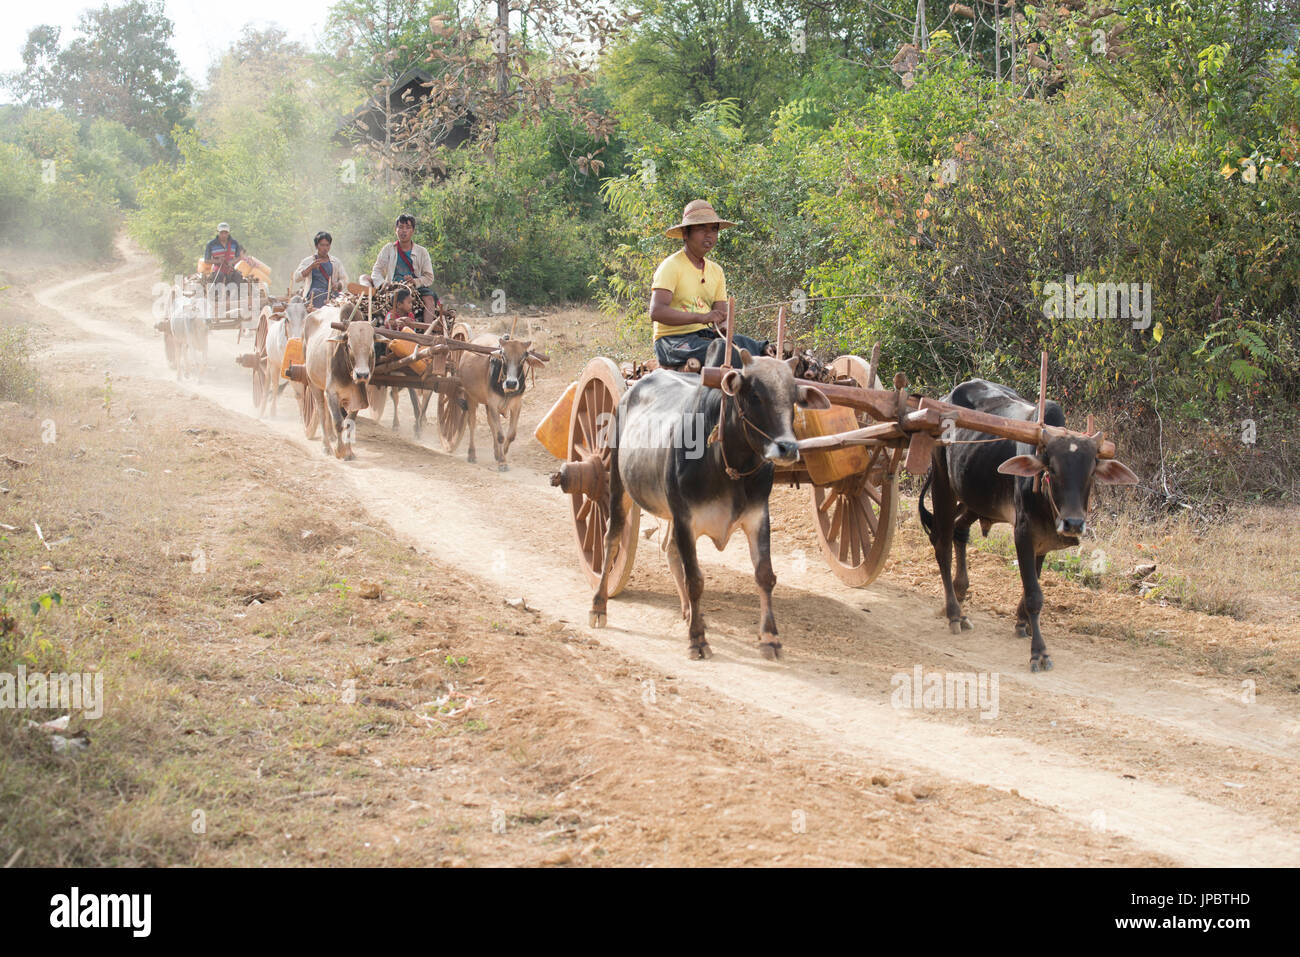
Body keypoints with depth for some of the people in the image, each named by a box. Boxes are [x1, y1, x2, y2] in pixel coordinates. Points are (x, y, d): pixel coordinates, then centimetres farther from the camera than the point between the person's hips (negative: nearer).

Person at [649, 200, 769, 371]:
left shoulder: (716, 271, 16)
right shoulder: (671, 266, -7)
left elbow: (722, 313, 11)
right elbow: (656, 312, -19)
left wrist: (724, 326, -15)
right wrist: (701, 317, -28)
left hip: (706, 335, 7)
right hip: (674, 340, -7)